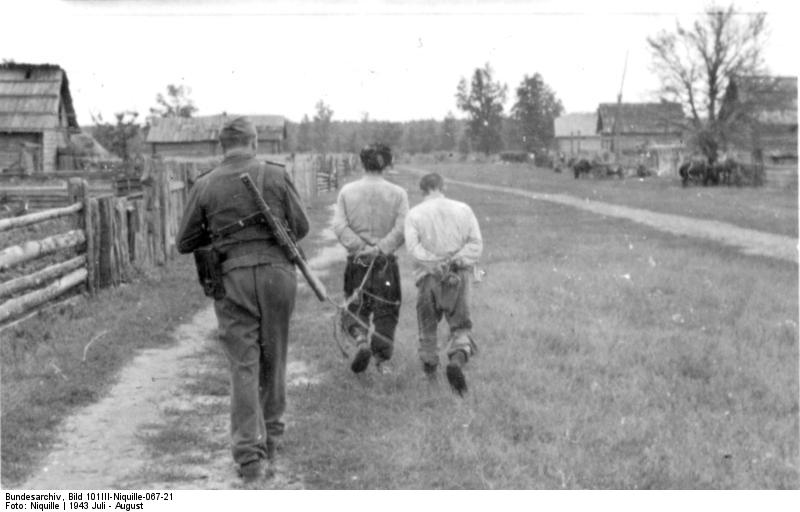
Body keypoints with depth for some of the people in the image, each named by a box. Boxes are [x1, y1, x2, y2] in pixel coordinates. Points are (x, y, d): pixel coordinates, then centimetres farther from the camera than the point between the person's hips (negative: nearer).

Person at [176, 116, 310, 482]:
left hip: (232, 277, -1)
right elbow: (301, 228, 7)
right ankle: (270, 437, 29)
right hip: (276, 271, 1)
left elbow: (185, 243, 6)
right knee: (273, 359, 16)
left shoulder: (205, 186, 0)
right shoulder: (276, 175, 0)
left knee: (243, 365, 2)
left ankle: (249, 454, -6)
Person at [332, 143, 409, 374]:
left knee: (354, 308, 14)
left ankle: (361, 339, -13)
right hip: (387, 261, -1)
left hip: (356, 261, 1)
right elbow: (402, 229, -13)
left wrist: (361, 248, -12)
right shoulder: (398, 193, -2)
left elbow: (339, 226, -9)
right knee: (385, 310, 11)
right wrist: (381, 248, -13)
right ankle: (382, 360, 10)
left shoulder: (347, 191, 1)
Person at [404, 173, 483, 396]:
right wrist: (457, 260, -10)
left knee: (427, 326, 17)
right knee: (461, 326, 5)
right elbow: (476, 243, -3)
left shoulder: (415, 214, 0)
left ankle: (430, 367, 26)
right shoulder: (463, 210, 6)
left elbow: (412, 246, -13)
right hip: (459, 277, 0)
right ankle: (457, 359, -22)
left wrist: (434, 264, -16)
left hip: (428, 277, 0)